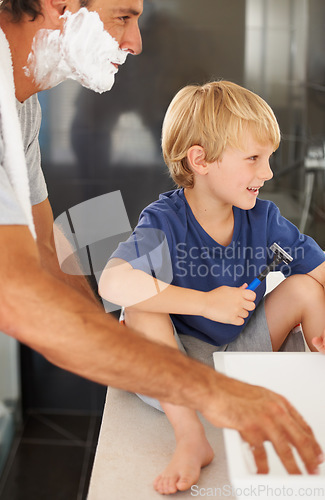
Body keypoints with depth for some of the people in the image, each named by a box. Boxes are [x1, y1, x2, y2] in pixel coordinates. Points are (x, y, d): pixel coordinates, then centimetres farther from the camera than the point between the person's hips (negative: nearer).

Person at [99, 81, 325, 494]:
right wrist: (206, 302, -38)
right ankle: (190, 439, -27)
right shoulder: (164, 222, -23)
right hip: (177, 359, -3)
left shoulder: (264, 219, -9)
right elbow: (114, 283, -41)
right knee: (142, 309, -31)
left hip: (245, 349, 4)